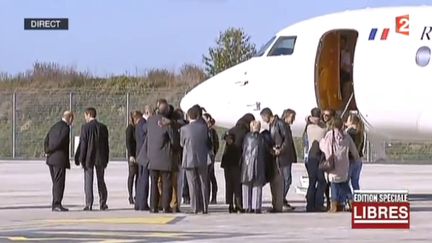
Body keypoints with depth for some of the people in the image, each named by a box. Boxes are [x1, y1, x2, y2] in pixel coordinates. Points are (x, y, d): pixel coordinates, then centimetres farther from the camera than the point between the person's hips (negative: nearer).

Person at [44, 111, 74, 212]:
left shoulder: (54, 127, 16)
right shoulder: (66, 128, -12)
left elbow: (46, 141, 12)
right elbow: (59, 142, -19)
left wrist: (47, 151, 4)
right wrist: (49, 151, -5)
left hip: (51, 159, 8)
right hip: (60, 159, -8)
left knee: (56, 183, 12)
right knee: (59, 183, -6)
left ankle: (55, 205, 12)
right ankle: (57, 204, -9)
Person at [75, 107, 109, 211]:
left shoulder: (85, 127, -10)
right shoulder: (103, 127, 3)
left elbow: (82, 144, -11)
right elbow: (106, 145, 7)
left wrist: (81, 159, -6)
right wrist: (106, 159, 13)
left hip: (89, 158, -4)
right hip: (100, 158, 4)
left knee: (88, 182, 0)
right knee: (101, 181, 12)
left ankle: (89, 204, -4)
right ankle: (103, 203, 13)